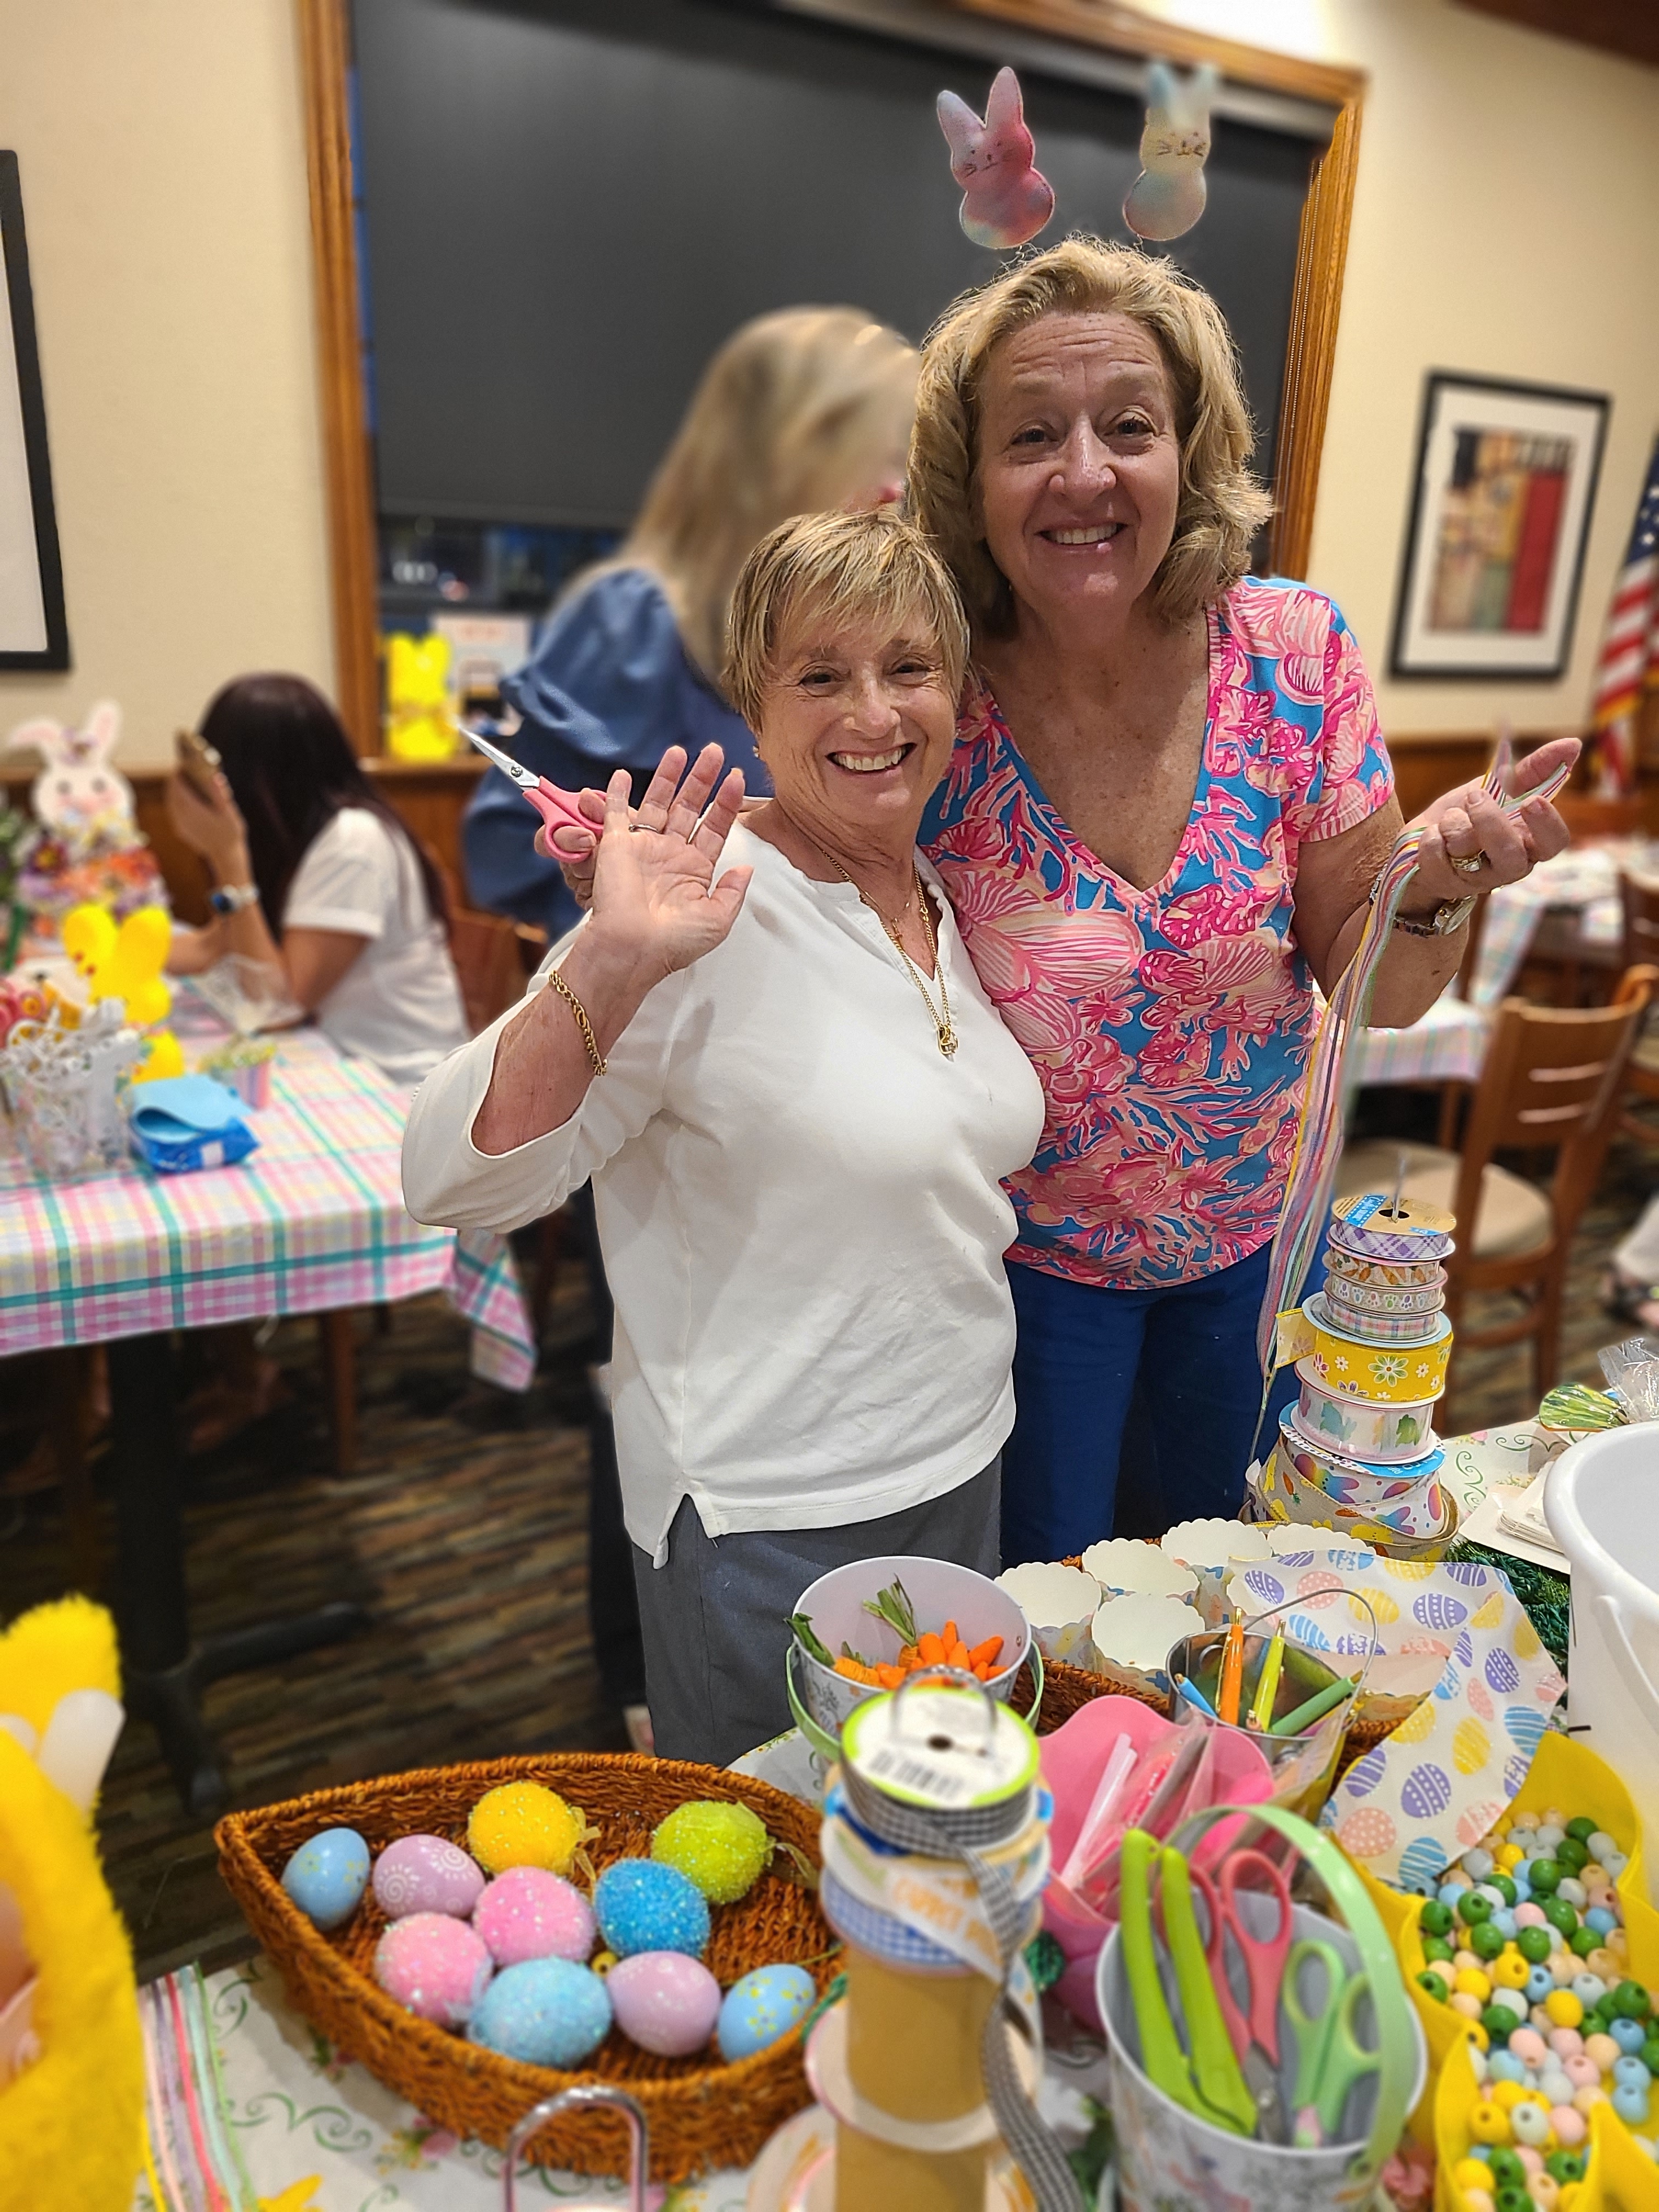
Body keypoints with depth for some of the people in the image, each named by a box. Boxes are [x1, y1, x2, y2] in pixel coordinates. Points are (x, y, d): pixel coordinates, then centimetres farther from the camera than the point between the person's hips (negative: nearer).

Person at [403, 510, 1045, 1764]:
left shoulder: (946, 902, 2)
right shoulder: (713, 912, -20)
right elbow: (456, 1183, -27)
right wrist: (610, 967, -38)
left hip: (964, 1470, 7)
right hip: (767, 1517, -7)